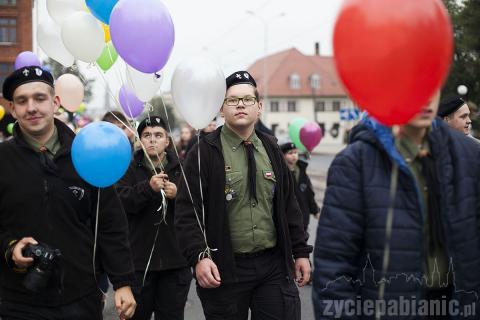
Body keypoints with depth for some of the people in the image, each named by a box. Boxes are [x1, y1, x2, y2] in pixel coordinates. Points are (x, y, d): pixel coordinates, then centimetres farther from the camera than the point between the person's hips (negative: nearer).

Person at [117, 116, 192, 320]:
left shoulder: (181, 168, 6)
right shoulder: (130, 169, 4)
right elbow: (123, 202, -12)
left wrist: (178, 194, -21)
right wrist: (148, 187, -26)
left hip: (175, 259, 1)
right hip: (140, 259, 0)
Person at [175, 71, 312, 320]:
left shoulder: (271, 149, 11)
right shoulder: (205, 152, -4)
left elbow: (289, 206, 15)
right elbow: (187, 211, -9)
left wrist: (300, 251, 12)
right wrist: (199, 257, -20)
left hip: (274, 265, 4)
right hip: (224, 269, -3)